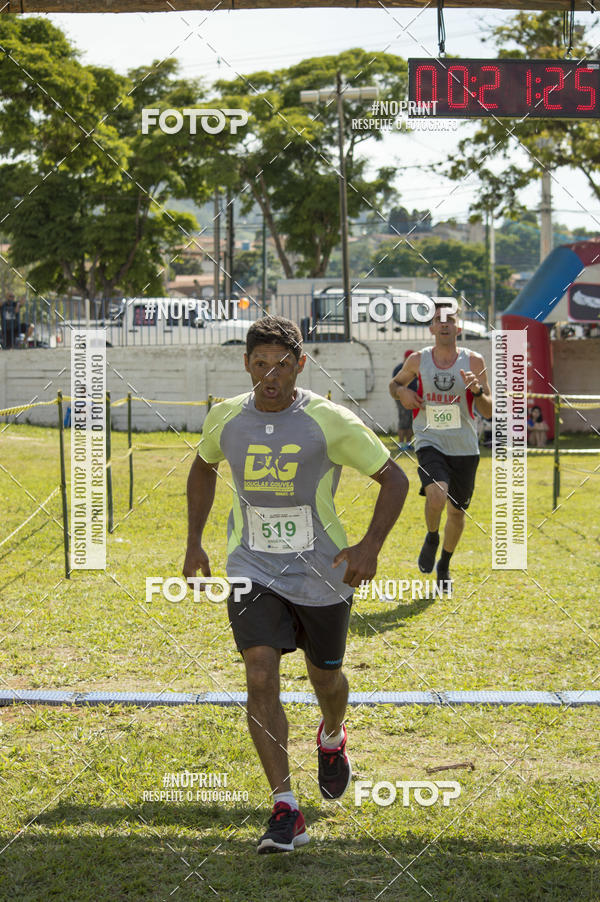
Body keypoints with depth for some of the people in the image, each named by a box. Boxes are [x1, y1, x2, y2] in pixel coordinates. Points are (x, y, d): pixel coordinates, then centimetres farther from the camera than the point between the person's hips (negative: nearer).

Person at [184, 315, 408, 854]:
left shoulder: (330, 422, -15)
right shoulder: (225, 419, -4)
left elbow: (394, 478, -8)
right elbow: (204, 468, 18)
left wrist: (371, 545, -22)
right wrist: (194, 542, 14)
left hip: (322, 574, -1)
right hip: (253, 572, 1)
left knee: (325, 677, 16)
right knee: (261, 674, -18)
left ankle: (332, 737, 54)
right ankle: (286, 812, -15)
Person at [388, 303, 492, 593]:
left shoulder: (474, 361, -3)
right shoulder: (418, 360, -1)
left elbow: (489, 412, -2)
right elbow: (395, 383, 18)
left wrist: (477, 391, -22)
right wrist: (402, 392, -5)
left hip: (464, 448, 2)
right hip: (430, 441, -2)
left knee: (456, 510, 11)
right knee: (436, 496, -28)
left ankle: (444, 566, 36)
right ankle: (431, 538, 5)